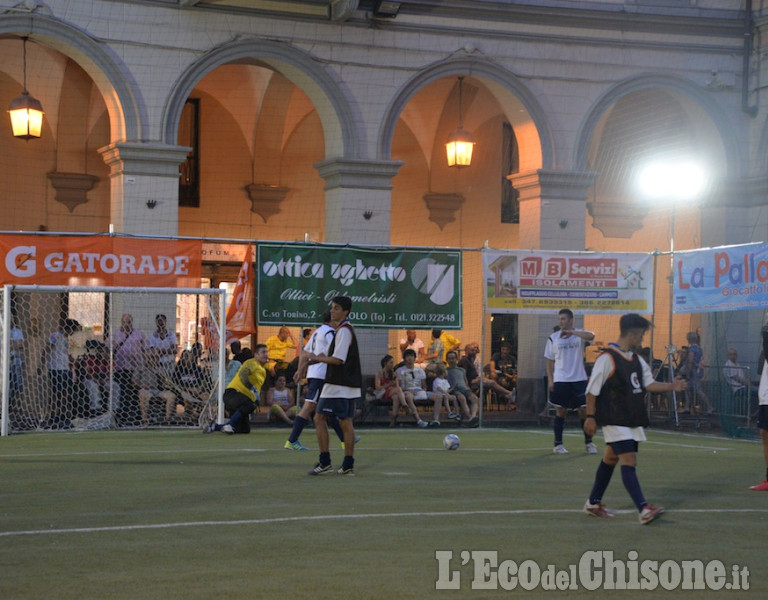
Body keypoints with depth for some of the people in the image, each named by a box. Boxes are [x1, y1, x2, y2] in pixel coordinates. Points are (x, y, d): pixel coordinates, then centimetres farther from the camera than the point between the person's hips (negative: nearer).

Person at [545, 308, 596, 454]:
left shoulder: (579, 334, 1)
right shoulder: (553, 338, 5)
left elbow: (591, 336, -23)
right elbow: (550, 361, 9)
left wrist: (570, 332, -22)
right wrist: (550, 380, 0)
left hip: (579, 379, 0)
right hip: (560, 380, 0)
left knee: (584, 410, 0)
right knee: (561, 411, 3)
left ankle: (588, 443, 13)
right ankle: (558, 445, 10)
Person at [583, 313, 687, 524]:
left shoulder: (636, 359, 13)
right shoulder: (607, 358, -14)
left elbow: (648, 384, 17)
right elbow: (592, 390, -12)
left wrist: (672, 386, 5)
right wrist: (590, 417, -13)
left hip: (632, 419, 9)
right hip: (614, 420, -9)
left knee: (610, 459, 16)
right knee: (629, 461, -15)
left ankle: (593, 503, 27)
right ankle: (644, 509, -21)